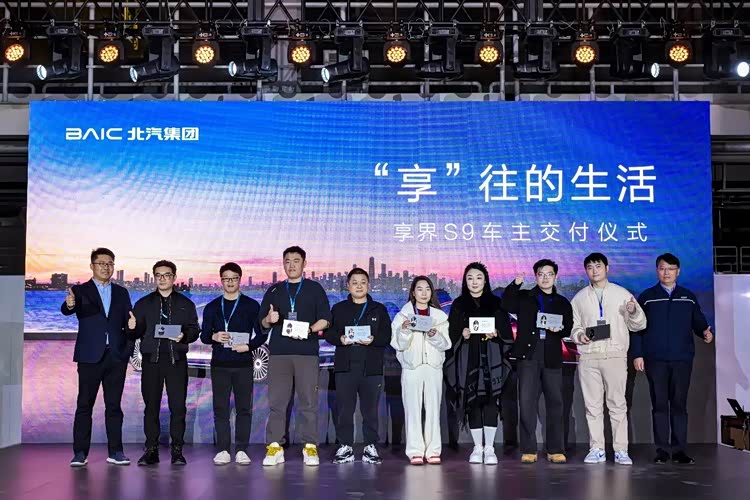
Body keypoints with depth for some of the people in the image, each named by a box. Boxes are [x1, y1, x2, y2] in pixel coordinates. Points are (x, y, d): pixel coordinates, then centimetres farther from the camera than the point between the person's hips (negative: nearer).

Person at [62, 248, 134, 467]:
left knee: (114, 405, 5)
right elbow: (67, 310, -17)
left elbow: (128, 323, 10)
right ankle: (80, 453, 5)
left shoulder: (121, 293, 13)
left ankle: (115, 451, 9)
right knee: (84, 404, 0)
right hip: (90, 356, -2)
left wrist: (129, 350, -2)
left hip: (117, 356, 3)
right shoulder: (79, 291, 3)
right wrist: (69, 304, -40)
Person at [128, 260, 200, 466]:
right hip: (151, 358, 1)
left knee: (178, 406, -3)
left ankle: (177, 450, 3)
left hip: (176, 359, -1)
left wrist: (184, 336, -14)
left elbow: (194, 330, 7)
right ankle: (151, 450, 8)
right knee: (151, 406, 1)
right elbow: (137, 333, 8)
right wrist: (132, 328, -14)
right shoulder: (144, 303, 13)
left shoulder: (185, 304, 12)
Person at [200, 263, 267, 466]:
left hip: (243, 363, -1)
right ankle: (223, 450, 6)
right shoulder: (212, 307, 12)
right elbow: (204, 335, 10)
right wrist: (214, 337, -12)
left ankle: (241, 449, 4)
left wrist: (249, 346, -13)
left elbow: (261, 334, 5)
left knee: (244, 408, -1)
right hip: (219, 364, 2)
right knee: (220, 407, 1)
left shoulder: (251, 306, 7)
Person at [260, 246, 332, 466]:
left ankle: (310, 447, 2)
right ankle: (274, 447, 4)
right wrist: (269, 320, -8)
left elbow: (325, 319, 4)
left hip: (306, 351, -2)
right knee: (277, 401, 0)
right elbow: (263, 322, 15)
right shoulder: (274, 290, 16)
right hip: (279, 351, 2)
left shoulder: (314, 289, 10)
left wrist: (309, 329, -14)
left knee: (308, 401, -2)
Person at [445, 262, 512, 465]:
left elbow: (506, 331, 5)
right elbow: (452, 333, 5)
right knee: (472, 401, 0)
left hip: (491, 359, 0)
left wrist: (495, 334, -14)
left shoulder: (496, 303, 9)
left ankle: (489, 448, 0)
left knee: (490, 400, -6)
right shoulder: (458, 304, 9)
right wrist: (462, 335, -15)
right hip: (468, 360, 1)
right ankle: (477, 447, 8)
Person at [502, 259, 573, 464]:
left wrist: (559, 329, -14)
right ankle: (528, 450, 1)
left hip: (552, 357, 2)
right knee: (527, 402, -4)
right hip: (528, 355, -1)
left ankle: (556, 450, 10)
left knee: (555, 403, 3)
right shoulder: (524, 297, 11)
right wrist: (515, 285, -14)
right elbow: (506, 305, -5)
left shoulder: (562, 303, 15)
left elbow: (568, 328, 7)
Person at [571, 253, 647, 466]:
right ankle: (597, 449, 9)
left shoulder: (622, 294, 8)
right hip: (588, 357, 2)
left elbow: (639, 325, 8)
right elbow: (573, 325, 14)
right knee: (592, 405, 3)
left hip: (615, 355, -2)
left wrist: (634, 312, -13)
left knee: (618, 404, -2)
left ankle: (621, 450, 2)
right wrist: (578, 334, -7)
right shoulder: (579, 298, 13)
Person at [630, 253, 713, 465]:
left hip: (682, 359, 1)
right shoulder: (646, 297, 6)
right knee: (659, 404, 2)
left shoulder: (688, 297, 10)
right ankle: (662, 449, 7)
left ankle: (679, 450, 6)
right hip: (655, 360, -1)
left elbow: (698, 322, 9)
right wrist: (637, 354, -4)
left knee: (679, 405, 2)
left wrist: (706, 332, -13)